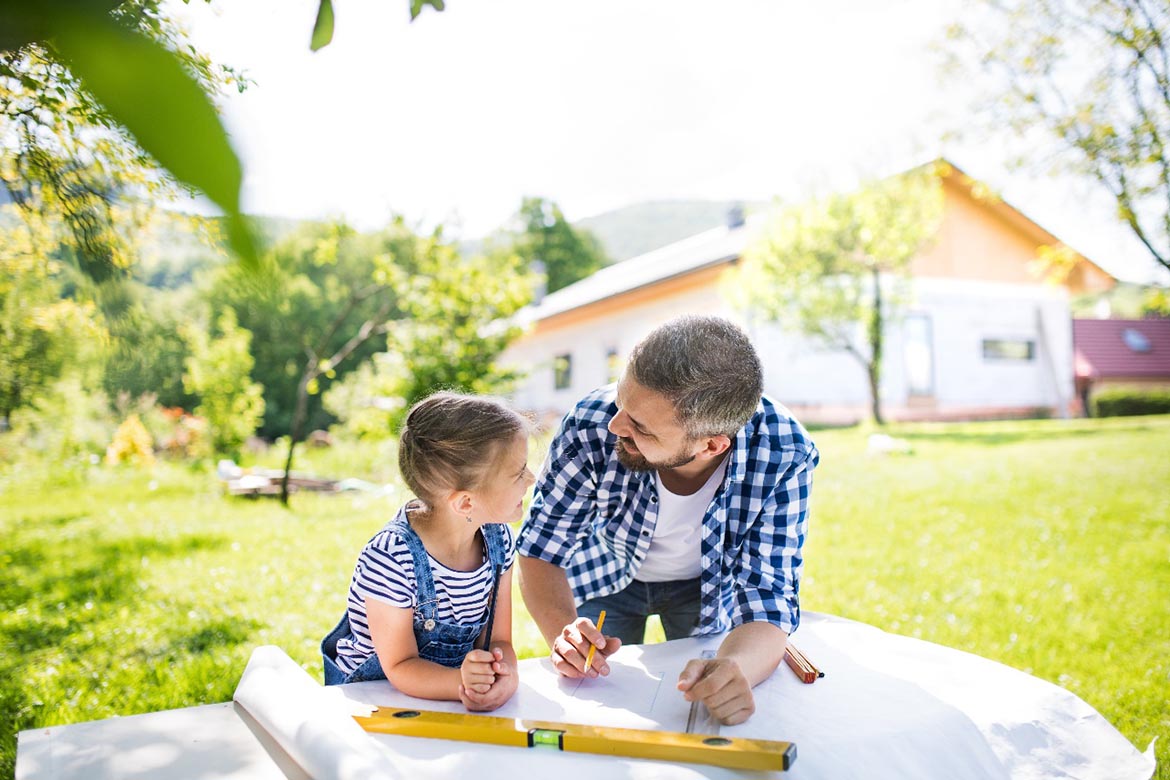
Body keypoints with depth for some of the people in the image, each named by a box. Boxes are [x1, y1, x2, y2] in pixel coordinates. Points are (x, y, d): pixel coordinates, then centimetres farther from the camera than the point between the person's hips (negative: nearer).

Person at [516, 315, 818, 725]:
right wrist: (563, 631, -43)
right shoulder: (592, 424, -36)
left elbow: (767, 598, -32)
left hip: (707, 584, 0)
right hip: (607, 574, 0)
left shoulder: (783, 458, -36)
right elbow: (541, 550, -23)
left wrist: (736, 667, -55)